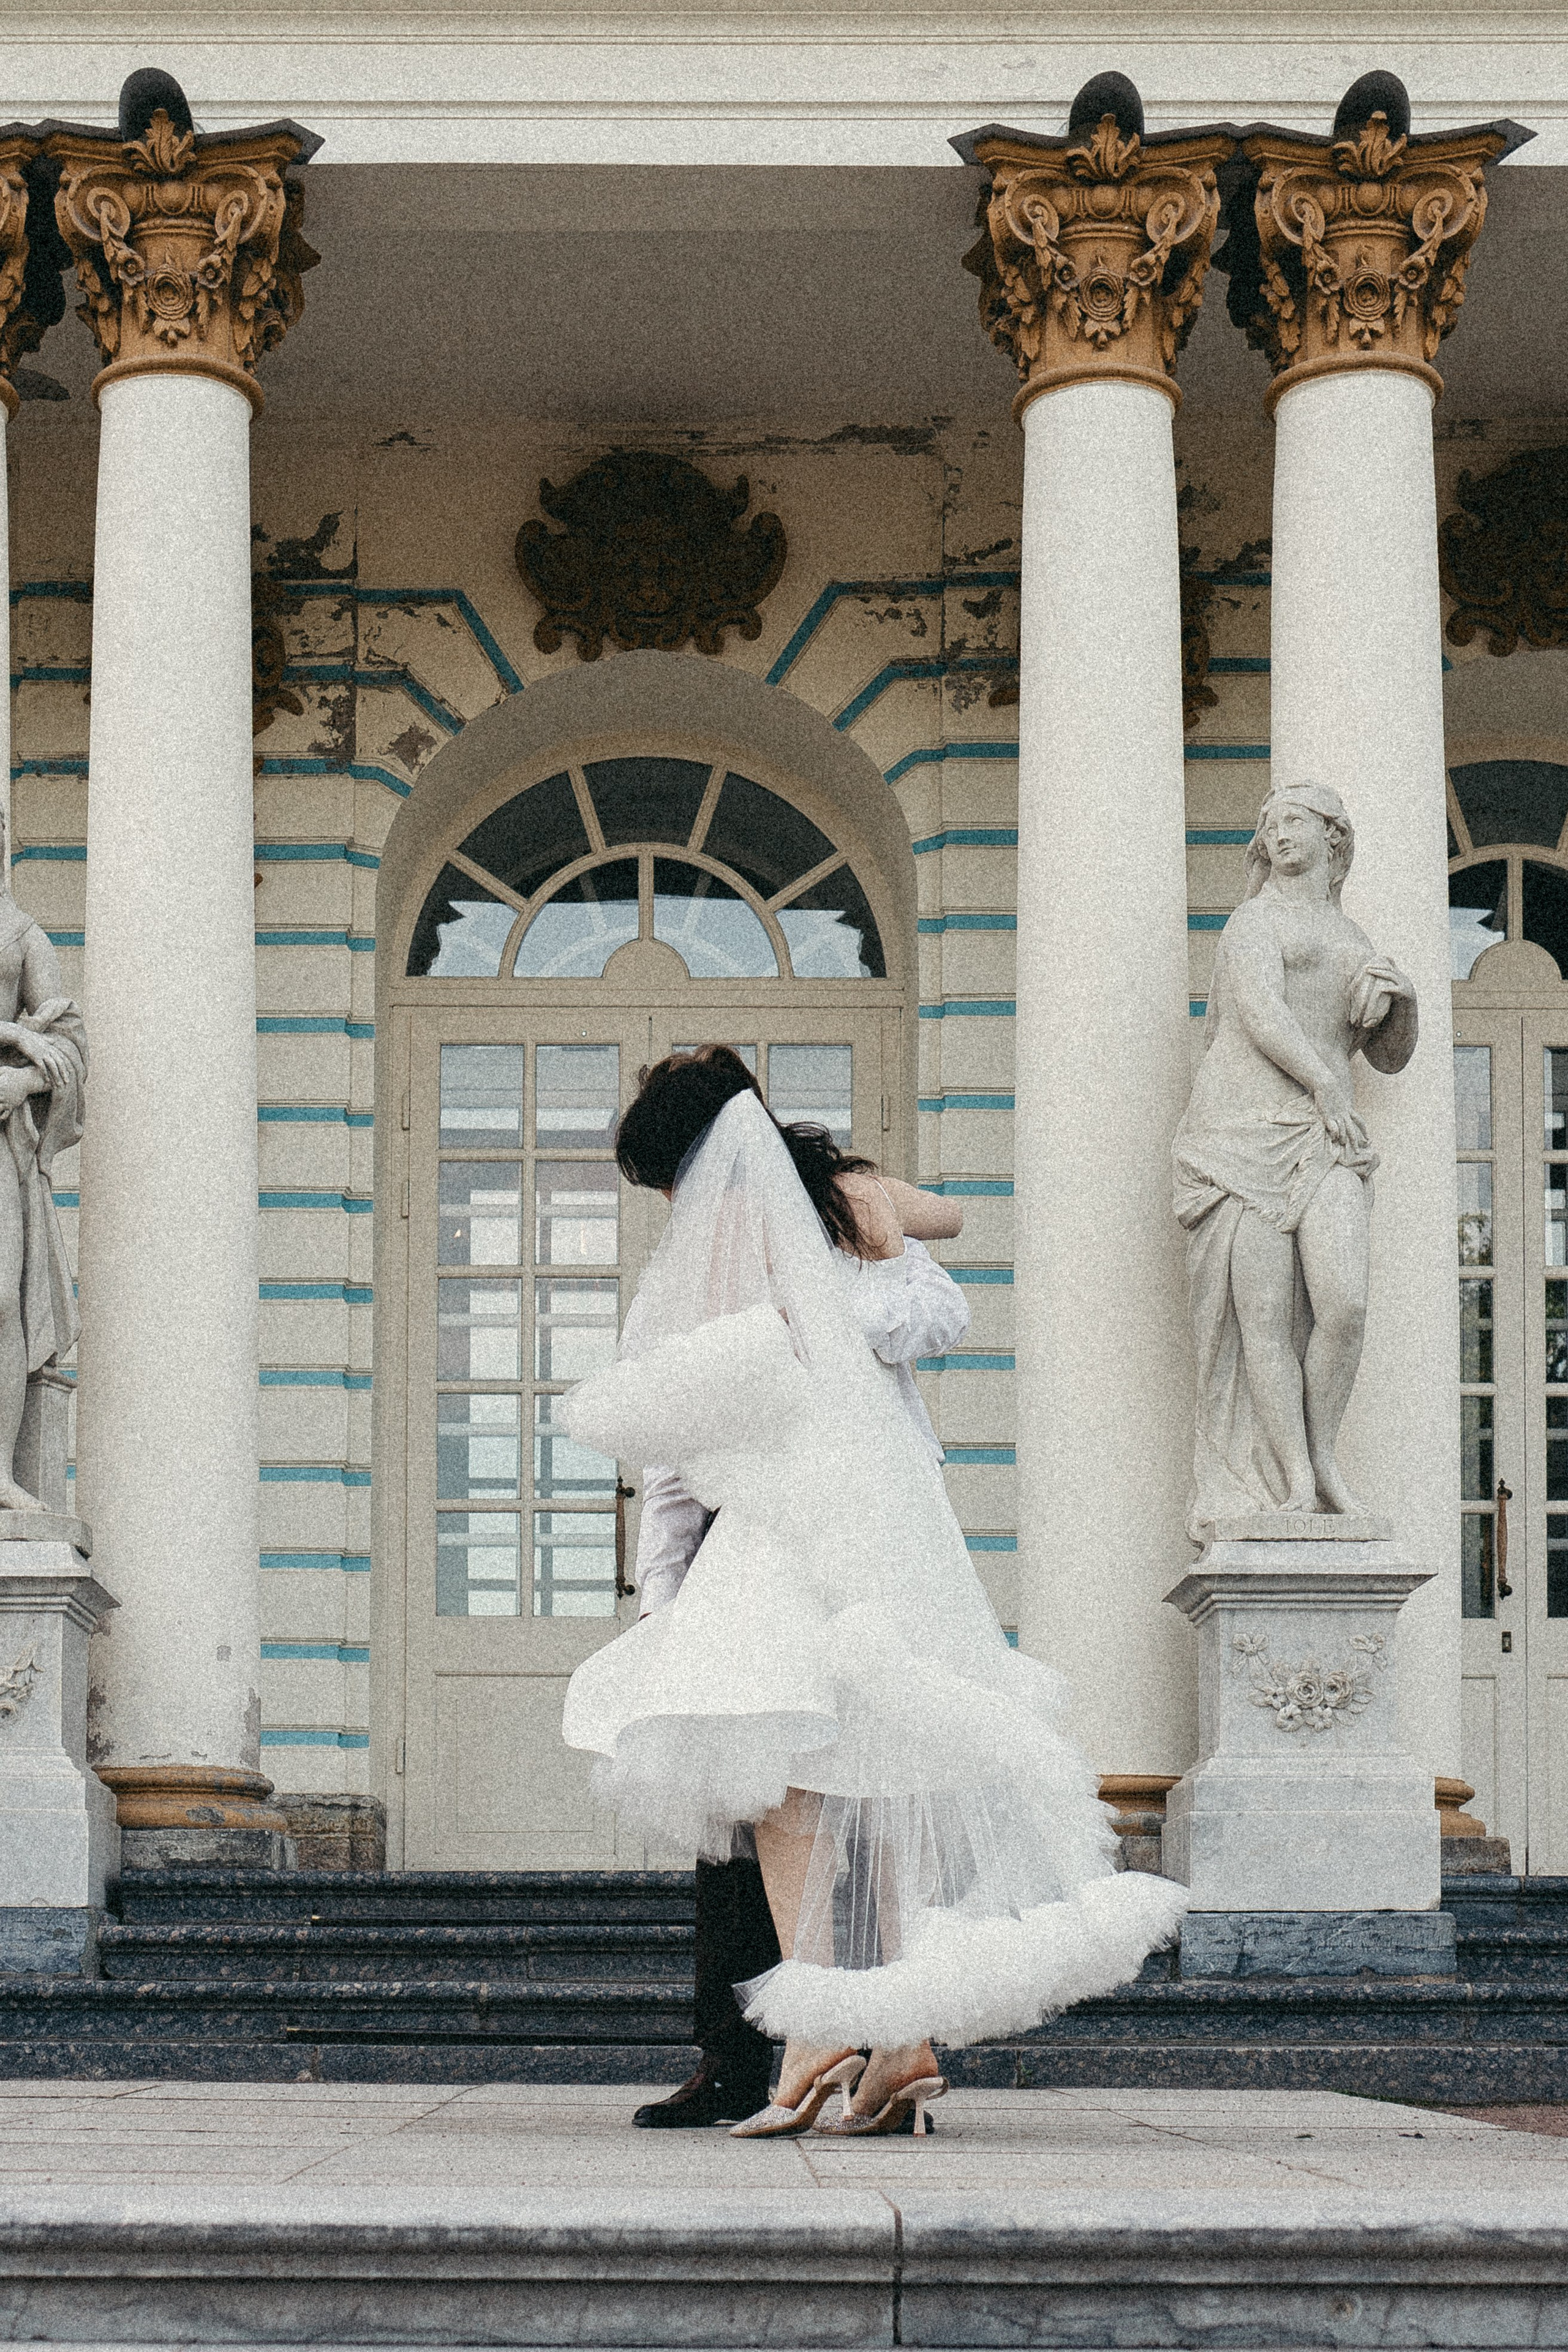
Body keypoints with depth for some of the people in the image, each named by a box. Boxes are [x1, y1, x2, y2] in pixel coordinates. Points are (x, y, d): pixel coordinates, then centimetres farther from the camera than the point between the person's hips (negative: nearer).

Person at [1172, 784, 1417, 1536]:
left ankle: (1322, 1453, 1)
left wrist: (1395, 994, 5)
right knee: (1265, 1317, -10)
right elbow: (1260, 1011, -10)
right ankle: (1296, 1492, -8)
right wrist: (1325, 1085, -13)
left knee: (1345, 1302, -17)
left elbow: (1390, 1056, 25)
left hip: (1324, 1141, 4)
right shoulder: (1256, 921, 7)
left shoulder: (1351, 942, 25)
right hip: (1247, 1133, -4)